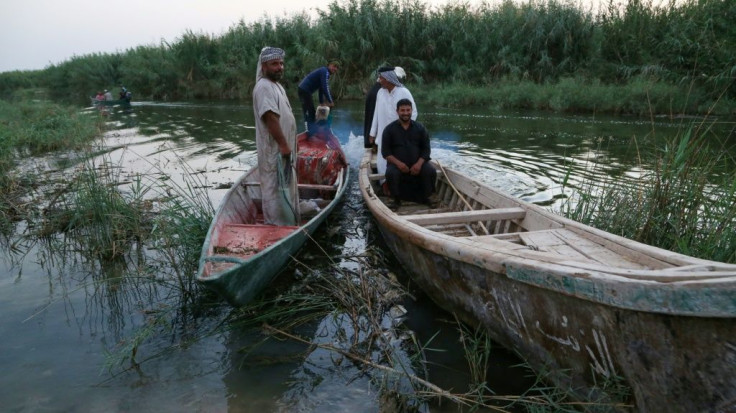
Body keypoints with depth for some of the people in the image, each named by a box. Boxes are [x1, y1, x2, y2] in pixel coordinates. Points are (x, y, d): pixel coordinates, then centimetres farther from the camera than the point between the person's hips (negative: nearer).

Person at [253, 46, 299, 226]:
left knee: (285, 187, 19)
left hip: (282, 147, 11)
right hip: (275, 148, -11)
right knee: (276, 188, -3)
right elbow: (270, 118, -26)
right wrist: (283, 145, -26)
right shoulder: (264, 87, -18)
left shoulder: (276, 85, 16)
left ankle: (285, 222, 31)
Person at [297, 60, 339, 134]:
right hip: (305, 90, -10)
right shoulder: (325, 72, -10)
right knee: (310, 113, -9)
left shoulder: (323, 71, 22)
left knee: (307, 112, 14)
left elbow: (321, 88, 24)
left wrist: (321, 102, 22)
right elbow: (325, 88, -18)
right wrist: (330, 101, -12)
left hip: (303, 89, 10)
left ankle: (310, 132, 20)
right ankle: (310, 134, -9)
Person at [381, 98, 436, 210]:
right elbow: (385, 151, -3)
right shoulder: (389, 129, 0)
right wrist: (398, 163, -20)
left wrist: (419, 163, -15)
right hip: (397, 163, -2)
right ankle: (396, 200, -8)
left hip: (417, 163, 2)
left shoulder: (420, 128, 6)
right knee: (391, 173, -33)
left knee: (431, 171, -24)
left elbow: (426, 149, 5)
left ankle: (427, 197, 4)